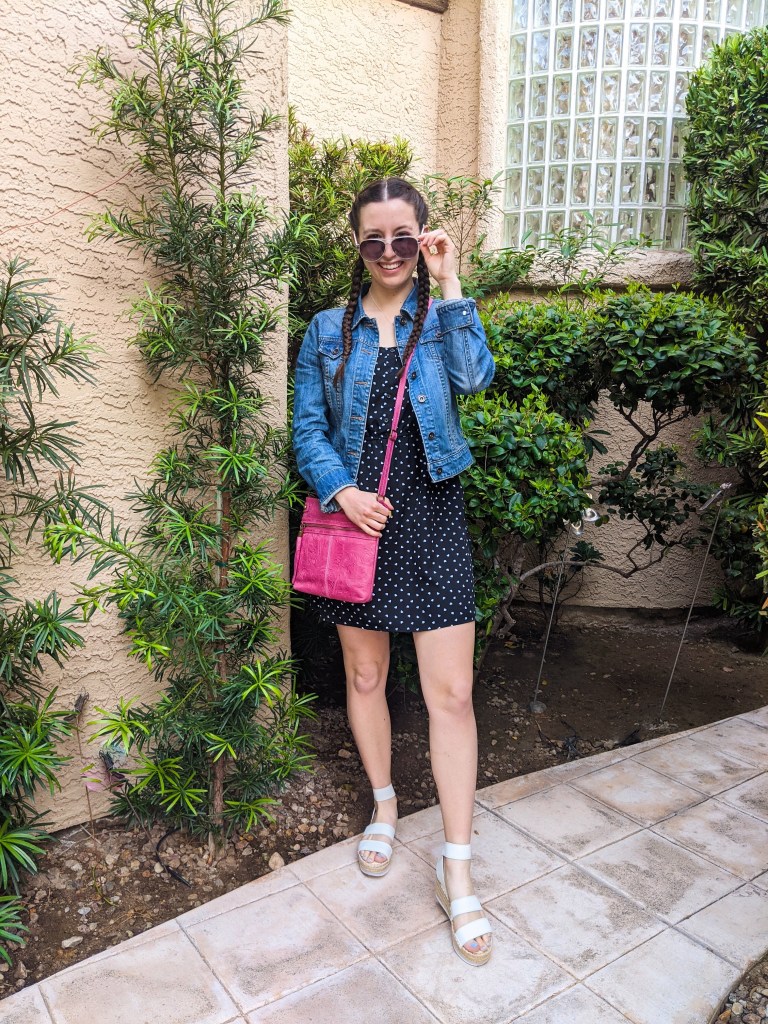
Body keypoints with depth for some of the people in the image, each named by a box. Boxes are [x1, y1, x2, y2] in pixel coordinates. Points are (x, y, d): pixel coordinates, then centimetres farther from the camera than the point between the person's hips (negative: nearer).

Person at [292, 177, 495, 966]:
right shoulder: (328, 331, 7)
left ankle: (456, 874, 9)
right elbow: (308, 428, 4)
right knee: (363, 675, 14)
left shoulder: (443, 318, 5)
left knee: (451, 692, -4)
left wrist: (448, 286, -13)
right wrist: (340, 490, -12)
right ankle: (383, 804, 39)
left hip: (431, 521, -1)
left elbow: (474, 377, -16)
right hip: (357, 519, 2)